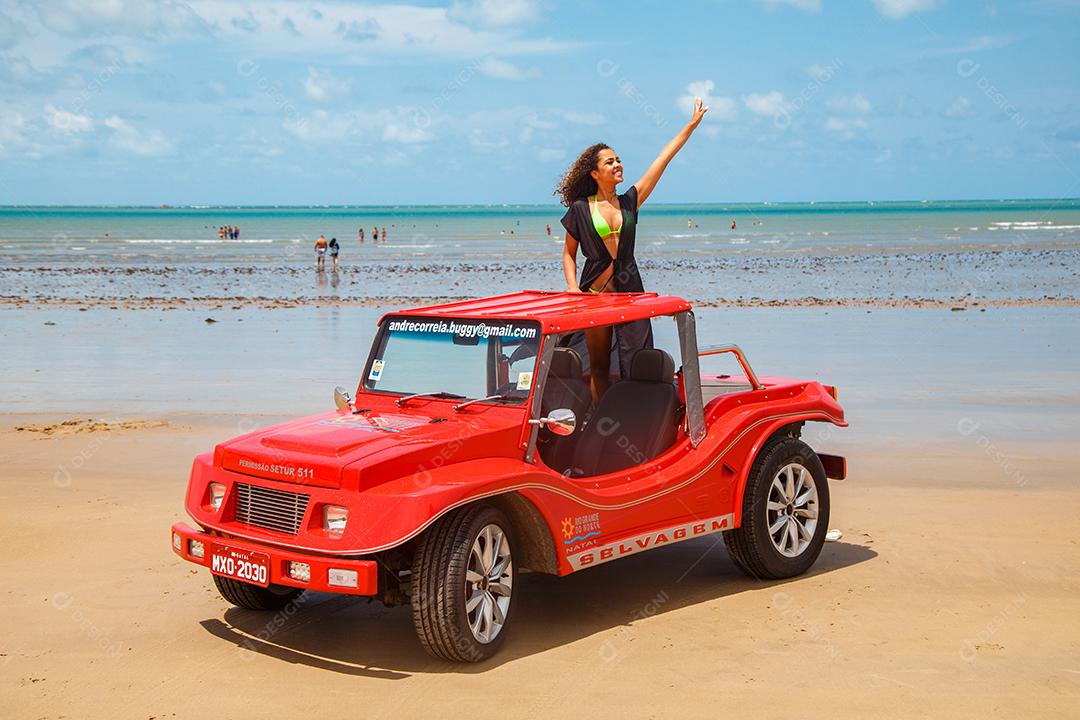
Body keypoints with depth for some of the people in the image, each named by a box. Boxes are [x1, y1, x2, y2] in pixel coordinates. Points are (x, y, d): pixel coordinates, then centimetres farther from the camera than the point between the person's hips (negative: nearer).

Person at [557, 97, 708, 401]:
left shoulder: (629, 201, 7)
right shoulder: (580, 209, 2)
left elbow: (664, 157, 8)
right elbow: (569, 253, 9)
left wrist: (692, 124, 10)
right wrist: (573, 287, -6)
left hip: (630, 291, 2)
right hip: (594, 293, -2)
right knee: (599, 367, 4)